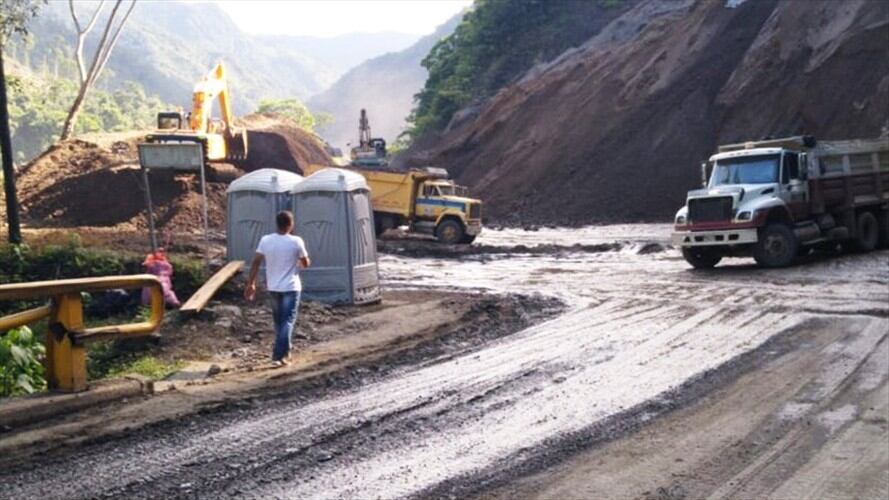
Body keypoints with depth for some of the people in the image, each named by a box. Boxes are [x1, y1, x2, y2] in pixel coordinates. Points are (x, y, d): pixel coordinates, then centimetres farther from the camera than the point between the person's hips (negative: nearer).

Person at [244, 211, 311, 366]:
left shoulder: (265, 240, -4)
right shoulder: (296, 241, -12)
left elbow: (256, 263, -5)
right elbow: (306, 264, -2)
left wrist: (251, 284, 2)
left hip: (273, 287, 4)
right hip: (291, 287, -4)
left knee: (278, 320, 18)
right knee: (288, 320, -2)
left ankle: (283, 351, 29)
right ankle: (279, 355, -12)